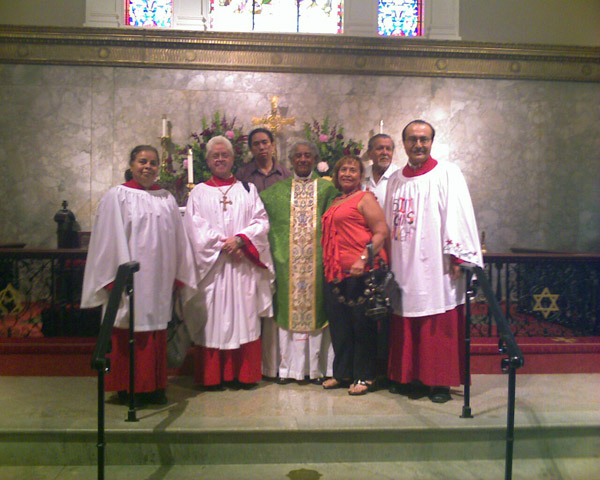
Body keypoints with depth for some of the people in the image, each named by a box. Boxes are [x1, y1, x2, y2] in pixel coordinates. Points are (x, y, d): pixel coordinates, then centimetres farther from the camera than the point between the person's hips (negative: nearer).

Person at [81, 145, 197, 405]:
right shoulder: (116, 196, 0)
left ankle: (153, 387, 19)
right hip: (128, 282, -4)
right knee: (130, 334, 0)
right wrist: (117, 278, -11)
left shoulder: (167, 199, 12)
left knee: (156, 331, 9)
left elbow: (178, 240, 13)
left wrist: (177, 276, 8)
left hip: (159, 281, 4)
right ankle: (128, 388, 12)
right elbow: (109, 239, -5)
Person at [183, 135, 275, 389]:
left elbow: (261, 221, 4)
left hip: (244, 266, 1)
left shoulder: (248, 189, 15)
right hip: (212, 265, -1)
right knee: (212, 319, 0)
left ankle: (244, 374, 9)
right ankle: (212, 375, 9)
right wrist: (221, 245, -12)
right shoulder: (199, 192, 11)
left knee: (244, 318, 1)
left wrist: (240, 239, -13)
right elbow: (195, 227, -1)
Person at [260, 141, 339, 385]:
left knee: (316, 308, 2)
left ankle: (317, 367, 12)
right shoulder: (278, 190, 11)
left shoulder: (327, 188, 8)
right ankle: (289, 367, 12)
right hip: (287, 260, 1)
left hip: (317, 259, -1)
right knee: (288, 308, 3)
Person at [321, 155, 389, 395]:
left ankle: (365, 376, 12)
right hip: (336, 272, 7)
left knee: (362, 324, 1)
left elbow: (381, 232, -10)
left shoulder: (365, 198, -2)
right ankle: (342, 373, 24)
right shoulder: (336, 203, 20)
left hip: (359, 272, -7)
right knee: (339, 324, 11)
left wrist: (364, 259, -20)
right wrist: (328, 265, 16)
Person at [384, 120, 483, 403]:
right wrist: (385, 258, 13)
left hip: (434, 267, -4)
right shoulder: (395, 180, 15)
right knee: (404, 327, 7)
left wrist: (456, 256, -13)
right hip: (402, 266, 5)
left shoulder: (447, 174, 0)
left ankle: (440, 381, 11)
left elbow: (458, 216, -6)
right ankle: (408, 376, 20)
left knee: (439, 327, 0)